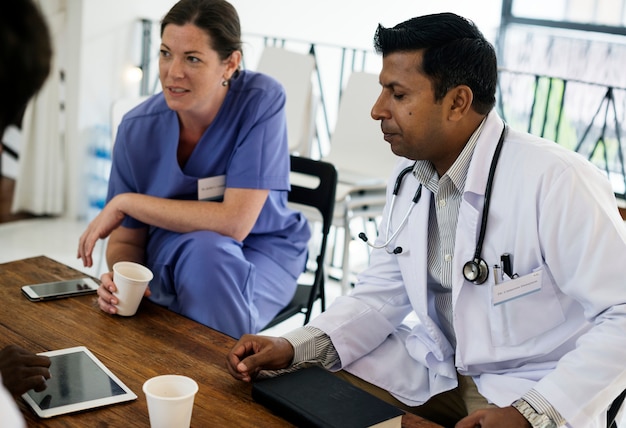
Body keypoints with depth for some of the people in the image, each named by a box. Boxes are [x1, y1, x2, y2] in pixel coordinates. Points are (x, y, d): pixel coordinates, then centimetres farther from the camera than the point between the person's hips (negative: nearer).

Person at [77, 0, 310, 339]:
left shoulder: (262, 100, -21)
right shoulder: (138, 129, -11)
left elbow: (235, 222, -27)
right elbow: (126, 240, -3)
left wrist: (126, 202, -23)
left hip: (261, 254, -2)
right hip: (171, 250, 2)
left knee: (209, 253, -33)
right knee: (201, 248, -31)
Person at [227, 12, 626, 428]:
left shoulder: (556, 181, -23)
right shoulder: (410, 175, 1)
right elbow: (385, 292, 6)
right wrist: (296, 348, -10)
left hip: (534, 390, -5)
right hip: (435, 365, 6)